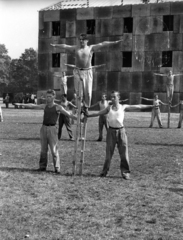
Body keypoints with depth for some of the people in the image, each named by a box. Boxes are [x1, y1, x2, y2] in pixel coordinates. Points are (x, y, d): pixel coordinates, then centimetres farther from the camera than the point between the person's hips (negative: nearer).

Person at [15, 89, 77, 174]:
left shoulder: (58, 107, -2)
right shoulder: (44, 106, 12)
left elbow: (68, 114, -9)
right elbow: (33, 106, 15)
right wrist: (21, 104, 14)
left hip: (52, 129, -4)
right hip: (44, 128, 5)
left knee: (54, 149, -6)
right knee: (43, 149, 7)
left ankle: (57, 168, -2)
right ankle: (42, 166, 15)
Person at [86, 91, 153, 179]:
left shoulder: (123, 107, 4)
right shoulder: (109, 108, 9)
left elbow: (137, 107, 4)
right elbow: (98, 113, 13)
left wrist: (151, 106, 4)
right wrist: (88, 115, 6)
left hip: (120, 131, -1)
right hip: (111, 131, 1)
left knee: (124, 152, -3)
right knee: (108, 152, 4)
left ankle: (125, 172, 6)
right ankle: (105, 171, 14)